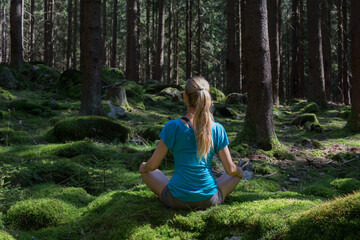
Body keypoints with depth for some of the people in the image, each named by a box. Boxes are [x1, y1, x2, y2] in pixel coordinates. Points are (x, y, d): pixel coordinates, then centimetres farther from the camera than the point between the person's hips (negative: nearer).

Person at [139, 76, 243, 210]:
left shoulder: (173, 127, -14)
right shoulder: (217, 129, -9)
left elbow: (152, 165, -7)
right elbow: (230, 169, -2)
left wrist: (143, 167, 16)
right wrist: (239, 171, 22)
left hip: (177, 200, -1)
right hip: (209, 201, 2)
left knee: (147, 171, 26)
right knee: (238, 173, 30)